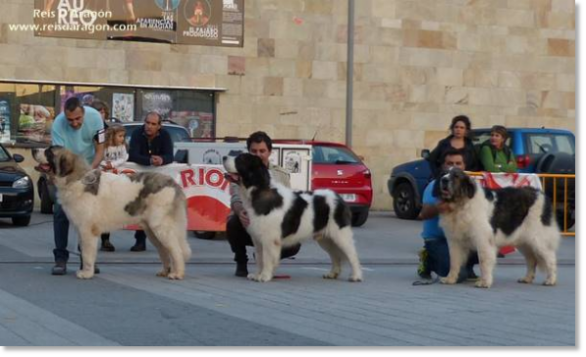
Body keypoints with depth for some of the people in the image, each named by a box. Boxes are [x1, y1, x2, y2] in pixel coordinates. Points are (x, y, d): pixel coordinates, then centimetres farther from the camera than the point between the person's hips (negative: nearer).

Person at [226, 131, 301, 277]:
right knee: (234, 223, -35)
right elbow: (236, 199, -19)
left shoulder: (281, 174, 0)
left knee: (293, 245, -25)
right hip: (248, 224, -1)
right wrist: (240, 211, -43)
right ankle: (241, 262, -5)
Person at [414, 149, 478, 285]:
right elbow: (423, 214, -25)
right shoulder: (435, 185, -11)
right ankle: (428, 261, 5)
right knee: (458, 274, -24)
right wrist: (436, 208, -48)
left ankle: (466, 267, 10)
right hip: (437, 239, -5)